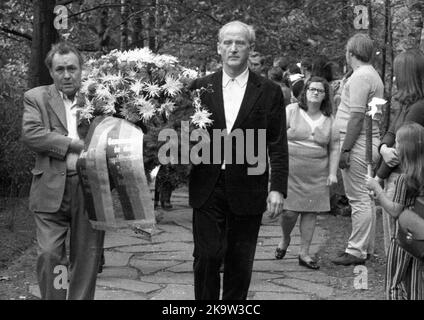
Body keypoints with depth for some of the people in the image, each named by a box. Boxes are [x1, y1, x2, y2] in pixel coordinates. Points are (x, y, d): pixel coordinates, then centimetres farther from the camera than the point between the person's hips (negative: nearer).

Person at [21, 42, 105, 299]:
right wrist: (77, 145, -13)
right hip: (52, 189, -1)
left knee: (87, 256, 5)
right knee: (49, 254, -4)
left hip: (91, 188, 1)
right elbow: (30, 134, -9)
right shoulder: (36, 98, 7)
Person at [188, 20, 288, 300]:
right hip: (207, 188, 1)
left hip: (247, 190, 0)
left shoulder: (269, 92, 2)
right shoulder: (201, 87, 6)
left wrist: (278, 188, -6)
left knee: (240, 264, 7)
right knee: (207, 256, -2)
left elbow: (278, 145, 0)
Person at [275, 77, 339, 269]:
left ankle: (304, 253, 13)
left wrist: (333, 172, 3)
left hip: (317, 174, 3)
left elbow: (334, 148, 11)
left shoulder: (329, 119, 8)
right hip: (291, 170, -3)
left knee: (311, 212, 2)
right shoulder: (291, 111, 0)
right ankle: (285, 239, 26)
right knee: (290, 211, -6)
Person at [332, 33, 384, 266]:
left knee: (359, 198, -7)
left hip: (358, 143, -10)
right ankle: (366, 247, 21)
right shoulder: (373, 75, 18)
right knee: (366, 198, 14)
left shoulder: (360, 76, -14)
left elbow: (357, 116, -21)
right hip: (371, 142, 10)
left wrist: (345, 149, -20)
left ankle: (356, 251, -3)